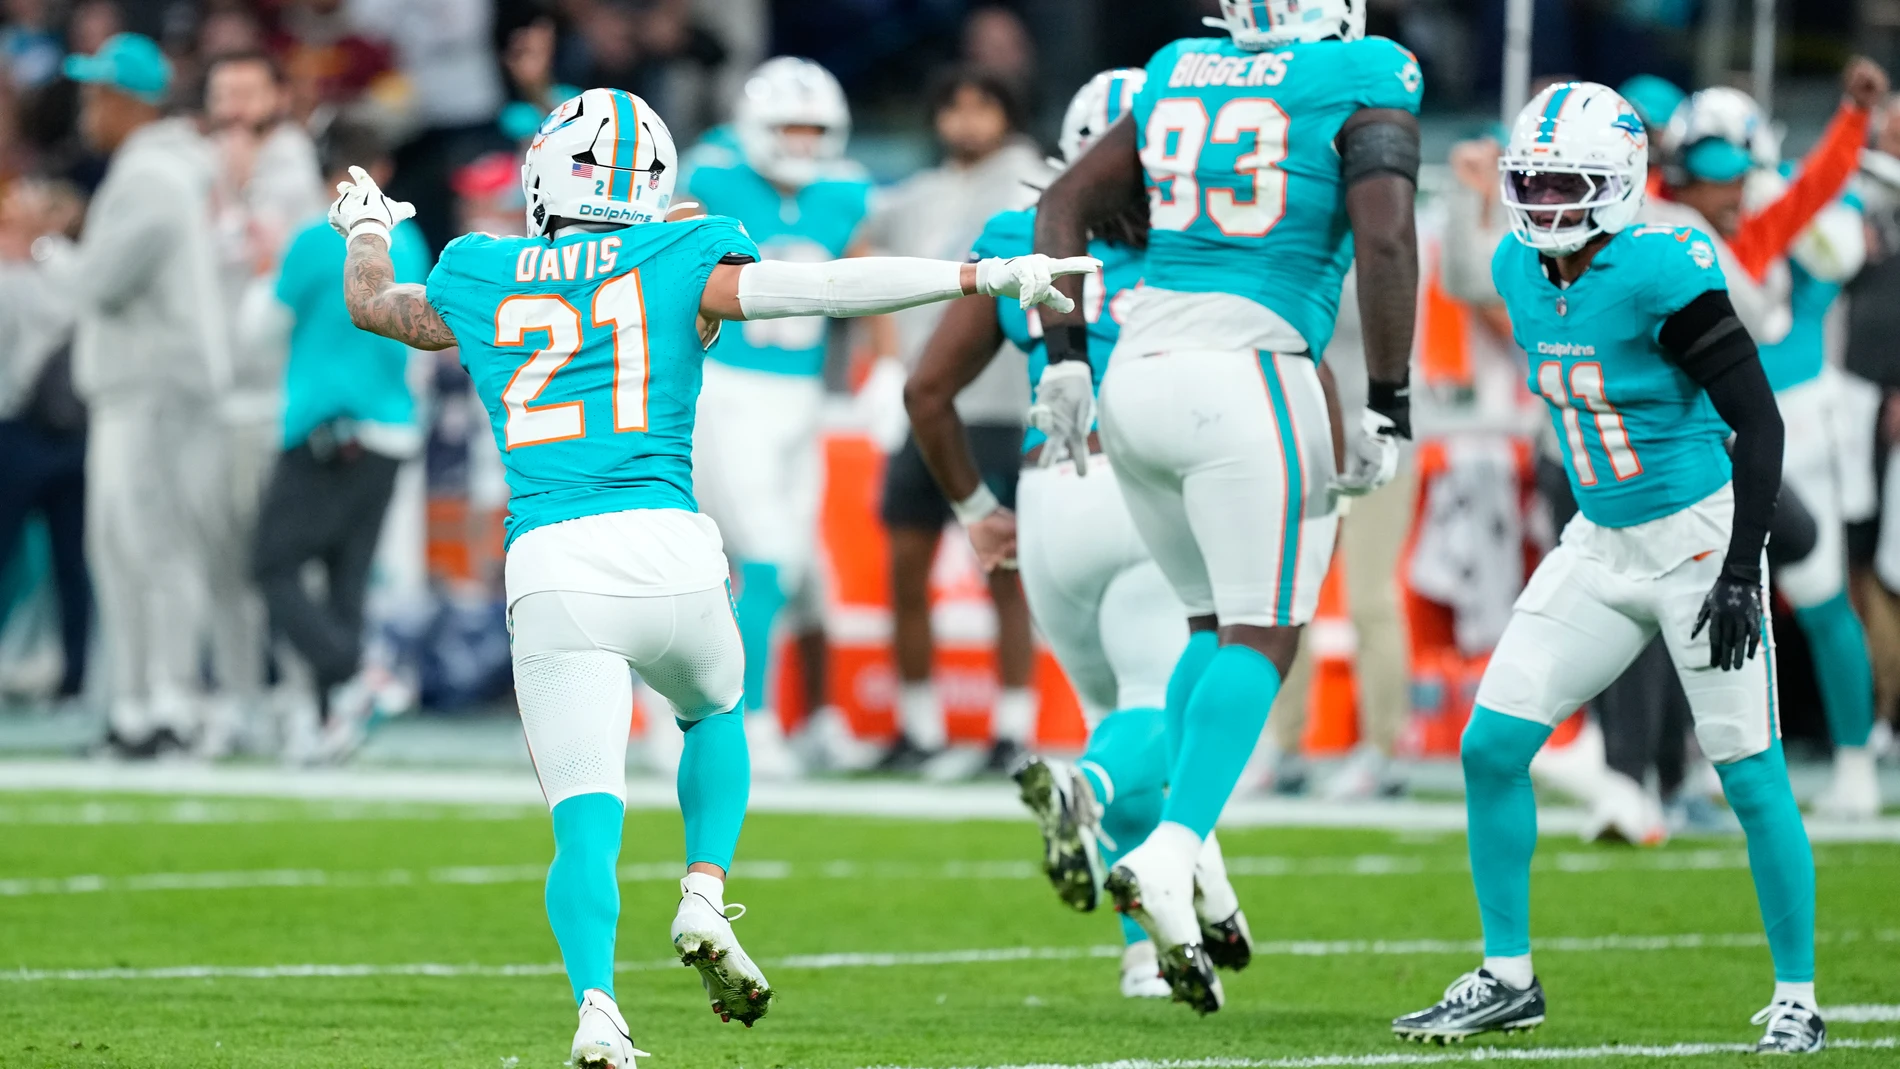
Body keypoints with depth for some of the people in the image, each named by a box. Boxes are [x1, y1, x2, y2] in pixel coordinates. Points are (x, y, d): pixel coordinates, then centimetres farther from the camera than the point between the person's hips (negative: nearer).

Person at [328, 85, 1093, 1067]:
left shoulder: (478, 279, 17)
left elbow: (373, 303, 37)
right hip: (668, 548, 0)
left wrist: (367, 228, 59)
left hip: (549, 569, 0)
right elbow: (826, 287, -2)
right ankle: (704, 901, 10)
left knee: (585, 822, -2)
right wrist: (984, 277, 0)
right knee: (714, 712, 30)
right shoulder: (679, 260, 9)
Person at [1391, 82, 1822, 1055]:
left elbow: (1757, 420, -19)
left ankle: (1797, 999, 8)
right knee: (1492, 748, 0)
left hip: (1701, 540, -7)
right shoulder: (1522, 272, 1)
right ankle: (1507, 979, 12)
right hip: (1600, 545, 7)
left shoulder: (1659, 272, -20)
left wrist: (1741, 572, -22)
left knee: (1750, 778, -5)